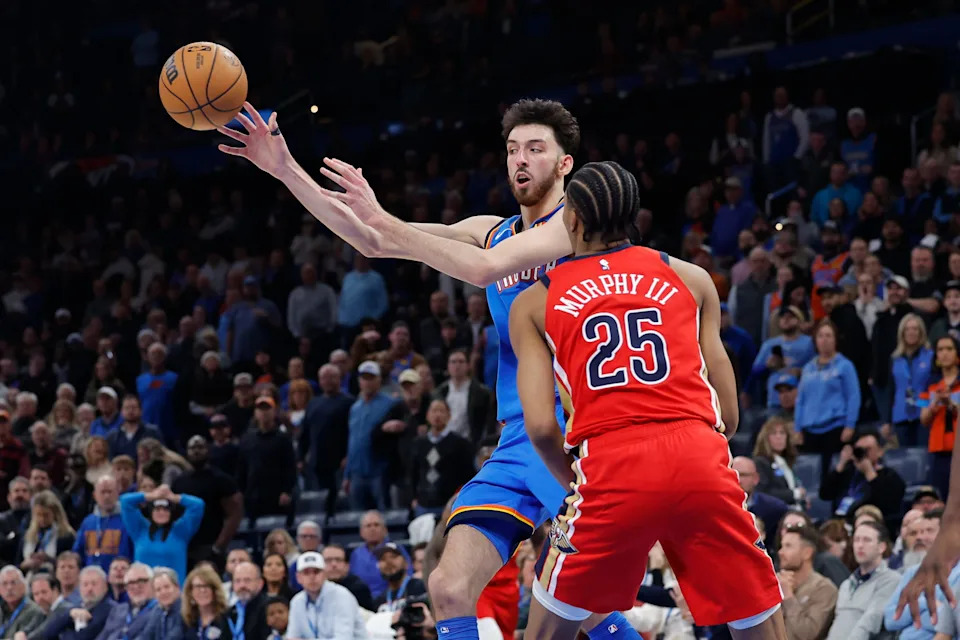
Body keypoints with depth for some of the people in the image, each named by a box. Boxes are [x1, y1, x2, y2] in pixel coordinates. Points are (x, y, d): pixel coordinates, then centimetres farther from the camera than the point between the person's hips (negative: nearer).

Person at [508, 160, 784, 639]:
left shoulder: (533, 304, 16)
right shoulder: (690, 277, 20)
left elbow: (541, 425, 5)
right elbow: (728, 412, 15)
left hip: (610, 462, -1)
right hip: (699, 456, 1)